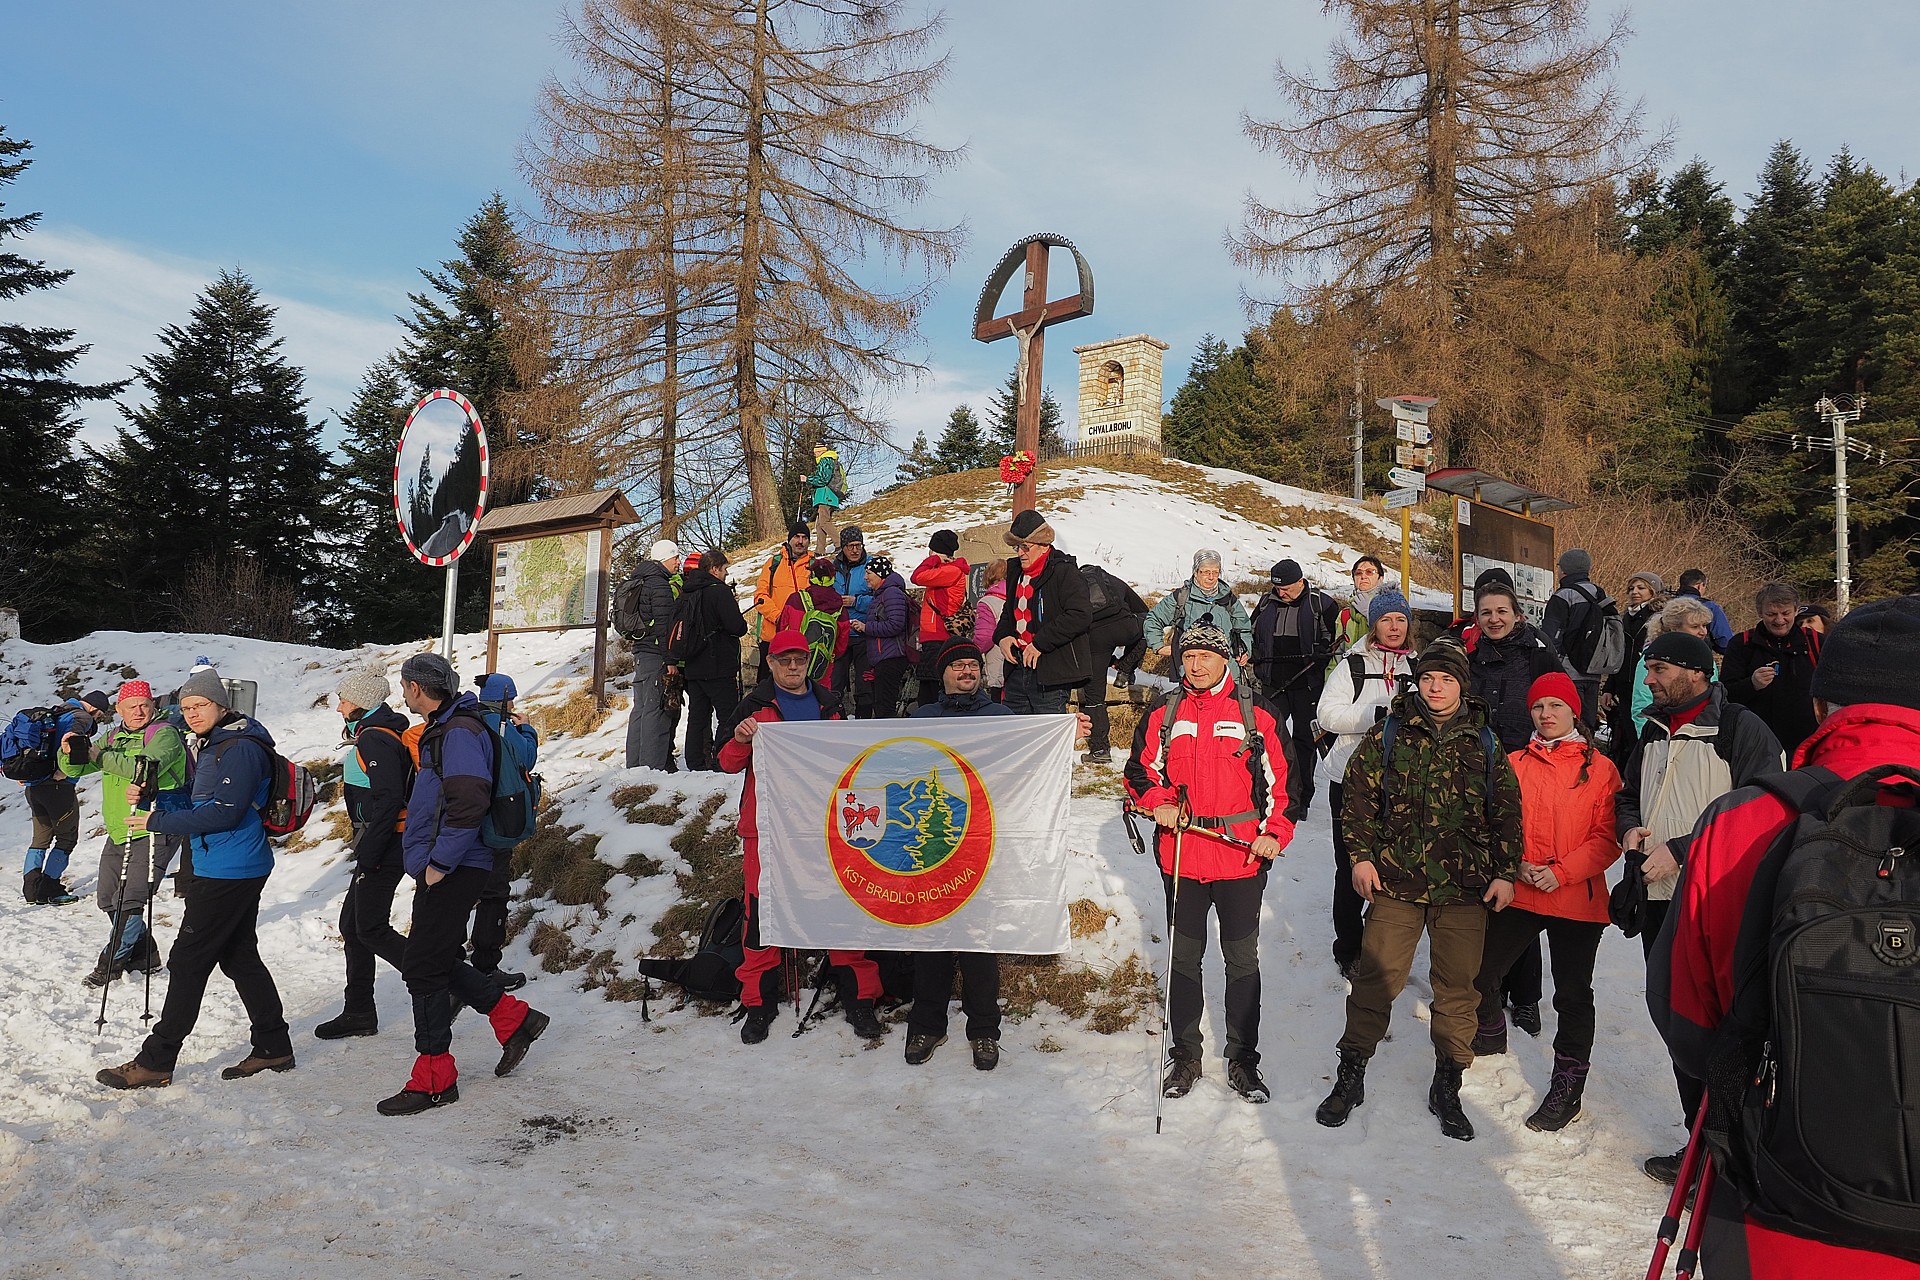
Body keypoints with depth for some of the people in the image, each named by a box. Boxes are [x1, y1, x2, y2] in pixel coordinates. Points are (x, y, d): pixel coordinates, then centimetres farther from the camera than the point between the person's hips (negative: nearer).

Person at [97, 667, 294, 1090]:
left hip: (228, 873, -11)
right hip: (240, 869, 11)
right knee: (240, 957, 15)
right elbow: (199, 803, 21)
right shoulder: (211, 746, 16)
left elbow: (224, 813, -23)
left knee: (187, 961, -4)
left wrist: (158, 821, -19)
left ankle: (155, 1062, 4)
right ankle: (273, 1046, 22)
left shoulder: (241, 747, -17)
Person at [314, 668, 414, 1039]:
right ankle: (359, 1013, 21)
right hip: (383, 845, 11)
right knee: (352, 925, 14)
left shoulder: (375, 739, -16)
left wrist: (368, 854, -23)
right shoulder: (380, 734, 16)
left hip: (383, 847, -11)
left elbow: (387, 800, -24)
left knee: (370, 930, -5)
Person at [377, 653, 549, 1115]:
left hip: (452, 871, -11)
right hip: (441, 868, 11)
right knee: (436, 962, 15)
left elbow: (470, 803, -27)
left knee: (422, 967, -5)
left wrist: (440, 863, -22)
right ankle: (514, 1019, 23)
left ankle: (434, 1079, 5)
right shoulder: (444, 728, 17)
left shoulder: (459, 731, -17)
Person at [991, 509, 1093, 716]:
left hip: (1050, 673, -8)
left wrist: (1040, 644, -20)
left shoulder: (1064, 571, -9)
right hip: (1018, 670, 8)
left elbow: (1080, 615, -20)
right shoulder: (1015, 571, 16)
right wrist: (1002, 636, 7)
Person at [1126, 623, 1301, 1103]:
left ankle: (1243, 1059, 21)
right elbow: (1140, 769, 12)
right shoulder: (1162, 712, 4)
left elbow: (1285, 776, 3)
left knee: (1242, 960, 8)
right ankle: (1184, 1054, 24)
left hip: (1243, 857, -1)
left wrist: (1274, 833, -7)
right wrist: (1158, 803, -7)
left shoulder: (1256, 712, -1)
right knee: (1184, 956, 11)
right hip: (1180, 855, 2)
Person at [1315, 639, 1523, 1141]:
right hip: (1395, 880, -1)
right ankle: (1351, 1076, 15)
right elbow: (1357, 795, 3)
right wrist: (1361, 855, -5)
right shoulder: (1388, 734, 2)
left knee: (1458, 987, 7)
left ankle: (1447, 1087, 22)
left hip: (1465, 889, 2)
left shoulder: (1485, 743, 7)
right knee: (1377, 978, 0)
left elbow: (1506, 812, 11)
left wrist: (1506, 872, 4)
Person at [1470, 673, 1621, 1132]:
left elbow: (1607, 837, -5)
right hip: (1518, 894, 3)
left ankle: (1567, 1086, 19)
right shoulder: (1514, 763, 6)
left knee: (1572, 994, 4)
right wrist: (1514, 864, -8)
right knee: (1479, 973, 10)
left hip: (1576, 900, -3)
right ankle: (1490, 1034, 40)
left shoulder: (1600, 768, -2)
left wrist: (1563, 872, -16)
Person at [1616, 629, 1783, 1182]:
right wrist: (1629, 828, 2)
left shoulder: (1743, 730, -11)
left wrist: (1679, 850, -19)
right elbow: (1628, 795, 25)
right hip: (1660, 903, 7)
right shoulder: (1654, 731, 13)